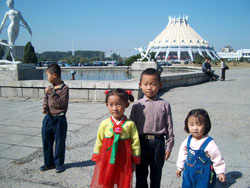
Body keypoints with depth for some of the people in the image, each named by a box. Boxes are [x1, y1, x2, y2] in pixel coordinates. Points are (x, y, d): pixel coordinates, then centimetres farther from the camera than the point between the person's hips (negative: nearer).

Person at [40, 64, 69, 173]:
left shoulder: (64, 88, -13)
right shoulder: (49, 88, 6)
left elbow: (63, 103, -22)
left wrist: (52, 93, -23)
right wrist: (45, 107, -1)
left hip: (59, 120, -6)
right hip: (48, 118, 6)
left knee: (59, 143, 6)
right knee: (46, 141, 13)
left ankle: (59, 164, 22)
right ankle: (49, 163, 29)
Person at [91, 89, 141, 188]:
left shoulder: (130, 124, -8)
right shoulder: (104, 124, -4)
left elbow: (135, 143, 0)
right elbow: (99, 142, 5)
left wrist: (134, 161, 3)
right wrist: (97, 159, 7)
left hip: (124, 162, -1)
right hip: (106, 161, 1)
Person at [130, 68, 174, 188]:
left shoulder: (164, 105, -3)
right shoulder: (137, 106, -1)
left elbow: (169, 127, 0)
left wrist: (169, 146, 0)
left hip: (158, 143, 0)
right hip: (141, 142, 1)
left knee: (156, 174, 14)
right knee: (141, 174, 14)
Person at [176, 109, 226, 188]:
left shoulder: (209, 143, -21)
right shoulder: (188, 141, -4)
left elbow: (217, 158, -11)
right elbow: (183, 154, 10)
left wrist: (220, 172, -5)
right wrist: (180, 167, 17)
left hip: (204, 176, -5)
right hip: (188, 173, 5)